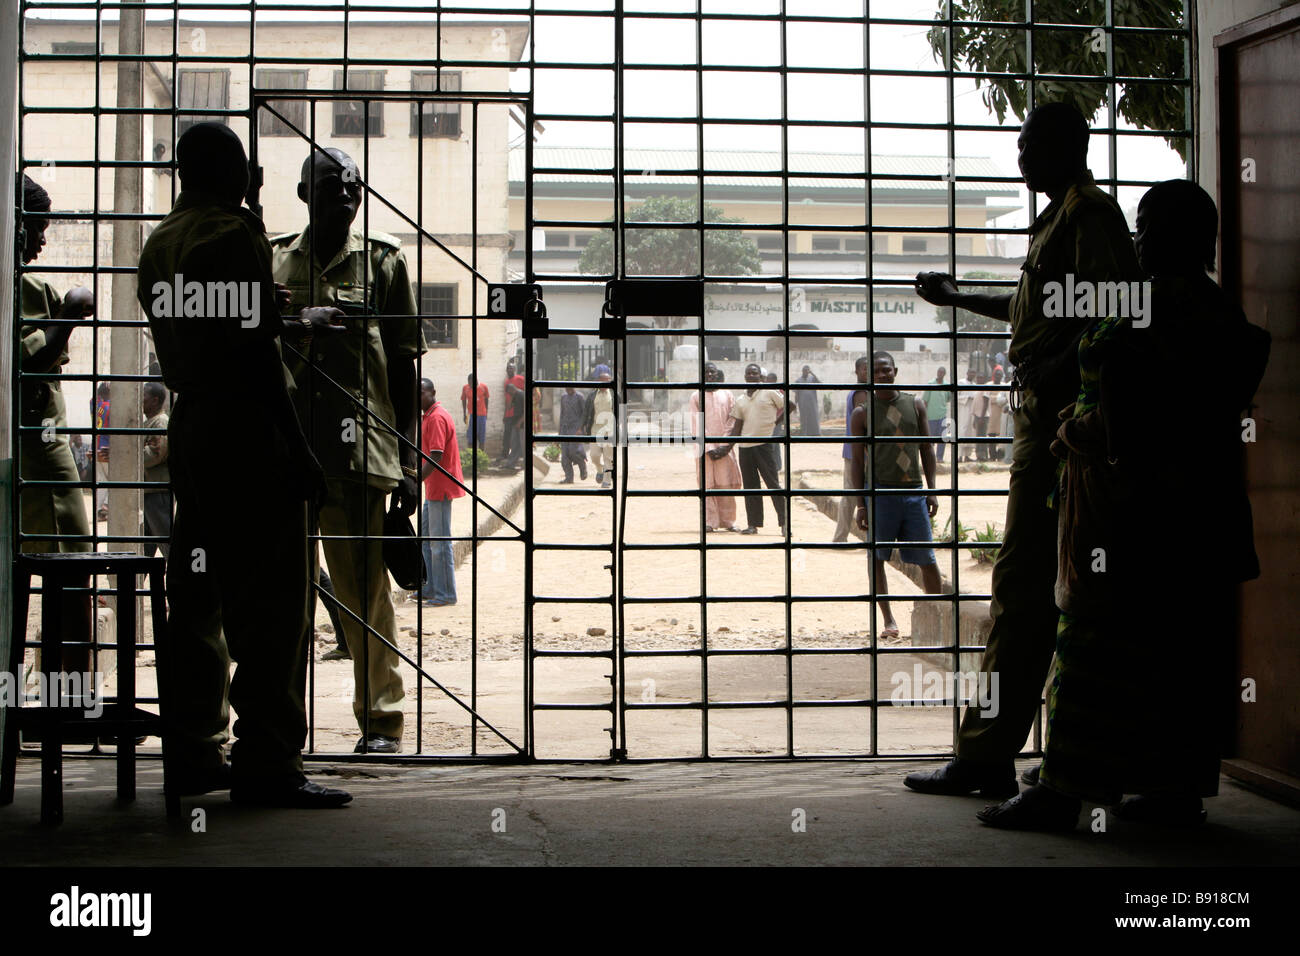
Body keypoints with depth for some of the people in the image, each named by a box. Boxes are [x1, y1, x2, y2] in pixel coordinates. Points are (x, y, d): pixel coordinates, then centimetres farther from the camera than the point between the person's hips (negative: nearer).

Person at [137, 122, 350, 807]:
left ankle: (193, 754, 17)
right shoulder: (235, 236, -10)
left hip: (189, 431, 9)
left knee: (196, 596, 12)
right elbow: (257, 355, -16)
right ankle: (267, 763, -6)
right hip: (246, 431, -9)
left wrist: (298, 320, 35)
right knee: (270, 602, -6)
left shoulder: (158, 243, 17)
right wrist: (298, 453, -15)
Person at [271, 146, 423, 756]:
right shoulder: (272, 262, 12)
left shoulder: (383, 262, 7)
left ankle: (381, 721, 10)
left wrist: (408, 464, 1)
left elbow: (403, 367, 6)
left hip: (360, 452, -2)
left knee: (365, 592, 1)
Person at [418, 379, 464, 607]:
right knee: (426, 537, 16)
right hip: (433, 489, 11)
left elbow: (435, 458, -24)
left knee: (440, 542, -6)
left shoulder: (437, 418, -17)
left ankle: (446, 594, -1)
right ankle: (433, 588, 24)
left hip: (440, 489, -11)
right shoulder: (428, 417, 15)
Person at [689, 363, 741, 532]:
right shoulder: (696, 396, 7)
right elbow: (696, 424, 0)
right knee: (706, 484, -5)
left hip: (724, 446, 1)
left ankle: (728, 521, 5)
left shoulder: (727, 395, 12)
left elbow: (732, 421, 7)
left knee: (726, 483, -2)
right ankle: (709, 522, -2)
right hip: (704, 446, -1)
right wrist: (707, 446, -11)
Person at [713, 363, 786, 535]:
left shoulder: (770, 393, 2)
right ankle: (753, 524, 10)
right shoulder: (740, 401, 15)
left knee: (773, 484, -6)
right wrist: (726, 448, 9)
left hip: (765, 445, -5)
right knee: (750, 487, 6)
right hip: (745, 448, 5)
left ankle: (784, 523, -5)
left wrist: (774, 423, 1)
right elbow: (736, 428, 16)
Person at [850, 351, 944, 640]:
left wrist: (932, 489, 5)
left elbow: (927, 448, 12)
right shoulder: (862, 413, 2)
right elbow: (858, 460, 2)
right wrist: (860, 504, -3)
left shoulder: (915, 405, 9)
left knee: (927, 558, 4)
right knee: (877, 557, -1)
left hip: (914, 491, 2)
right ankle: (888, 619, 9)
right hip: (880, 491, -2)